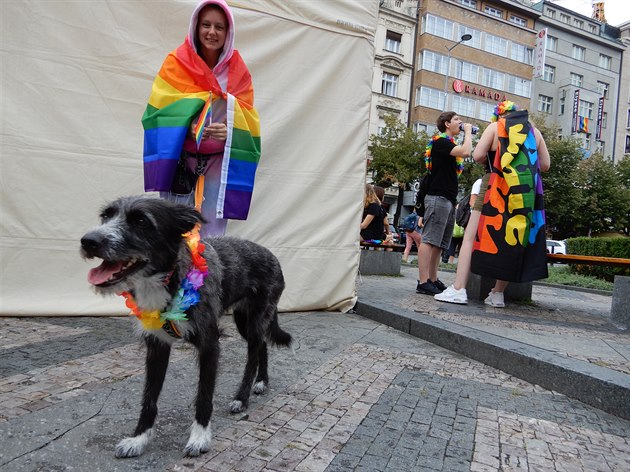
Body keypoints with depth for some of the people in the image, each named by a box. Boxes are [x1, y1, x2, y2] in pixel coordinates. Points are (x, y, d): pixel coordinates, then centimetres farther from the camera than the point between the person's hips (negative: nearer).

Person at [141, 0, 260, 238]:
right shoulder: (176, 63, 2)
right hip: (180, 159, -1)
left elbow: (246, 119, 3)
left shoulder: (237, 70, 7)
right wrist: (189, 127, -21)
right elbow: (163, 111, -2)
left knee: (212, 232, -1)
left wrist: (229, 130, -19)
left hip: (218, 162, 1)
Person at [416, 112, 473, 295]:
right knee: (429, 240, -13)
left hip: (449, 199, 10)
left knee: (439, 244, 8)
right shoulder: (440, 141, -4)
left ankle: (433, 280, 12)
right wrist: (468, 132, -4)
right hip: (438, 197, -10)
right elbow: (465, 152, -18)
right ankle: (423, 282, -15)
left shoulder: (450, 144, 24)